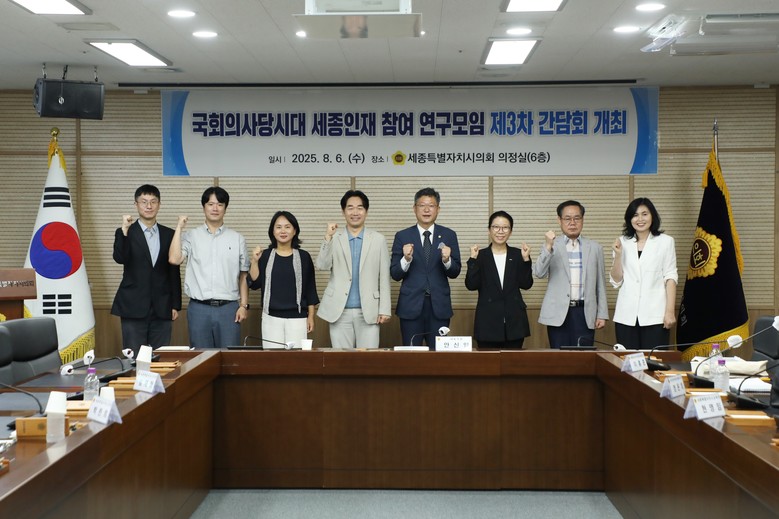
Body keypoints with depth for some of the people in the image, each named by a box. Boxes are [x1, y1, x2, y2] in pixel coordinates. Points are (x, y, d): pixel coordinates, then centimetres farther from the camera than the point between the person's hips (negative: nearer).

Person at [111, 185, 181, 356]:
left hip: (161, 309, 2)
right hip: (134, 308, -2)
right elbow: (119, 258, -16)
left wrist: (176, 305, 6)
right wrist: (124, 231, -25)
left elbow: (174, 272, 9)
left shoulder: (169, 234, 9)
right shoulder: (125, 233, 2)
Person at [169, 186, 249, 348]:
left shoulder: (237, 239, 7)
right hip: (199, 308, 0)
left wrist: (244, 305, 1)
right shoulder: (191, 236, 5)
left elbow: (243, 275, 8)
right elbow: (174, 259, -10)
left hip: (228, 307, 0)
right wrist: (179, 228, -6)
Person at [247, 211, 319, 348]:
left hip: (297, 318, -1)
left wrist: (311, 316, 3)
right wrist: (254, 261, -11)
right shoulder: (265, 255, 5)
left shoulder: (303, 257, 2)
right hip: (271, 318, 1)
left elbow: (310, 289, 5)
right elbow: (254, 284, 1)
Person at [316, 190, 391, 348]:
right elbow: (322, 265, -7)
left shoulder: (378, 240, 5)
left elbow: (384, 278, 5)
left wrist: (384, 310, 0)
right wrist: (328, 238, -18)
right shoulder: (333, 238, 6)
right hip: (339, 311, 0)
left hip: (368, 312, 0)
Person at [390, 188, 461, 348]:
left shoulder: (449, 235, 5)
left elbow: (455, 273, 3)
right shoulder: (402, 236, 2)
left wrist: (447, 260, -18)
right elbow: (395, 274, 0)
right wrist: (406, 258, -19)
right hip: (411, 305, 0)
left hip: (439, 306, 1)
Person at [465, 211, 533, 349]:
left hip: (514, 321, 1)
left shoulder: (517, 255, 9)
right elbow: (471, 285, -6)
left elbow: (526, 284, 0)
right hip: (488, 321, -1)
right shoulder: (480, 256, 5)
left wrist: (525, 260, -9)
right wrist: (473, 260, -14)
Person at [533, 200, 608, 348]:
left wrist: (602, 314, 6)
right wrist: (548, 246, -21)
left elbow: (600, 284, 11)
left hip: (585, 313, 1)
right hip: (558, 313, -1)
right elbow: (539, 273, -9)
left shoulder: (595, 248, 10)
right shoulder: (551, 246, 5)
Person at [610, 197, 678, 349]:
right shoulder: (623, 242, 8)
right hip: (626, 315, 2)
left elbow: (670, 277, 0)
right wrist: (618, 255, -6)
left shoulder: (665, 241, 3)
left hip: (654, 315, -2)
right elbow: (616, 281, 8)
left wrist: (670, 311, -7)